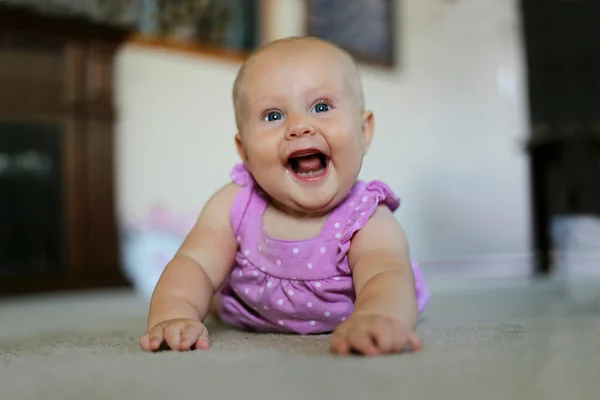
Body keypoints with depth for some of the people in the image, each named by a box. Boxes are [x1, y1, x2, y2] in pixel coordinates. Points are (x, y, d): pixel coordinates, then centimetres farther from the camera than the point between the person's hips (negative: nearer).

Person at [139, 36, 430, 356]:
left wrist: (373, 318, -82)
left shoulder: (371, 224, -39)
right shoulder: (232, 206, -29)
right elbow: (195, 265, -33)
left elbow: (387, 278, -57)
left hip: (334, 323, -2)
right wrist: (173, 315, -56)